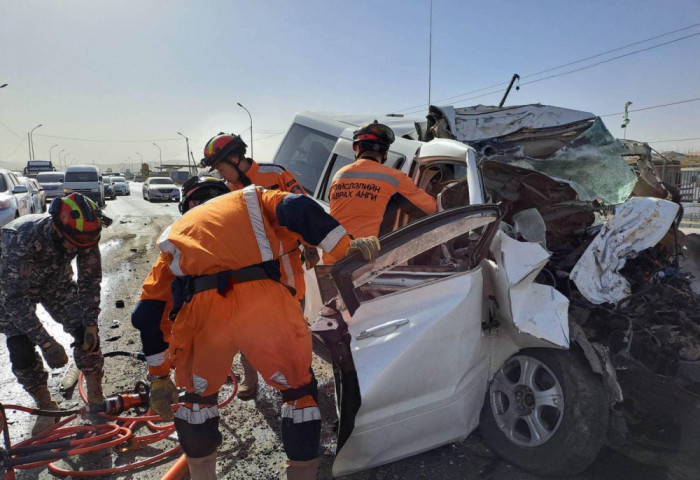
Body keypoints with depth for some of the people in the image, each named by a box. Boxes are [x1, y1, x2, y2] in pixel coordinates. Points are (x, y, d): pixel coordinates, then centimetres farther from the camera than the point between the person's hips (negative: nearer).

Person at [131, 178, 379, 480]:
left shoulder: (173, 234, 33)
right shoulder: (251, 199, 29)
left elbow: (149, 313, 28)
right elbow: (297, 209, 5)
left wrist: (159, 377, 34)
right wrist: (346, 247, 7)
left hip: (200, 313, 3)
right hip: (263, 304, -2)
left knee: (198, 394, 31)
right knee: (299, 390, 21)